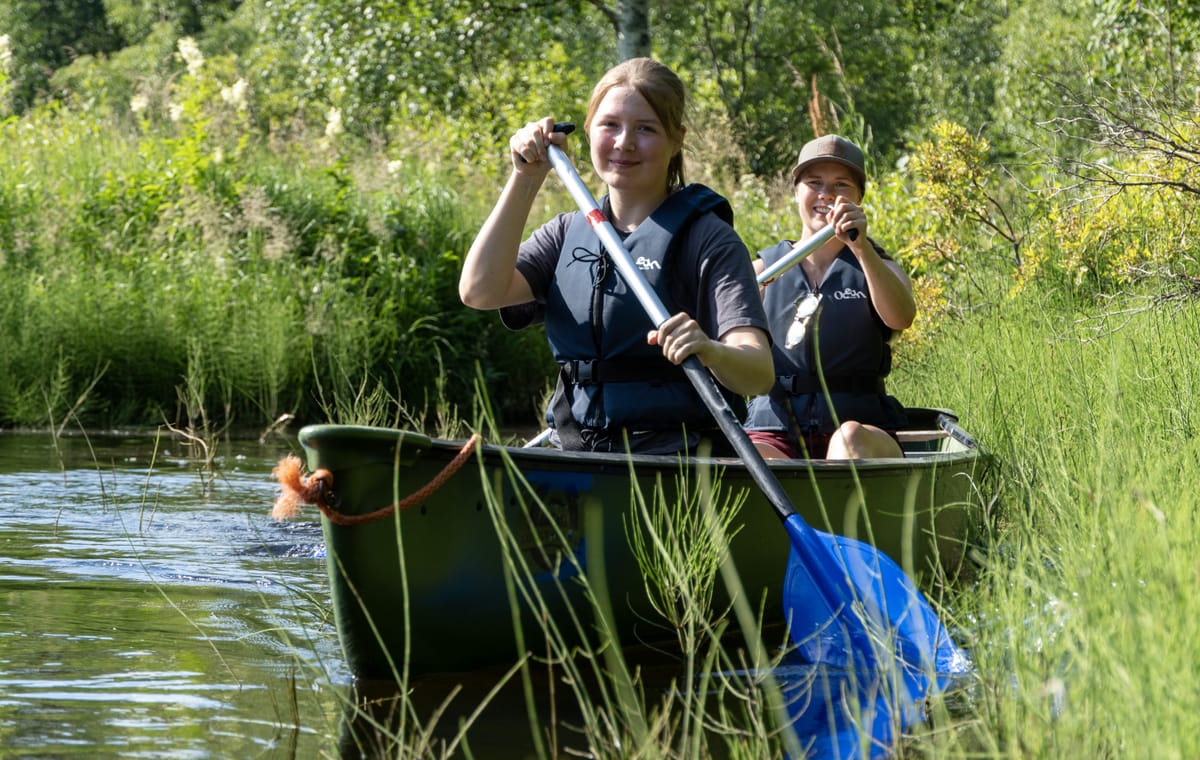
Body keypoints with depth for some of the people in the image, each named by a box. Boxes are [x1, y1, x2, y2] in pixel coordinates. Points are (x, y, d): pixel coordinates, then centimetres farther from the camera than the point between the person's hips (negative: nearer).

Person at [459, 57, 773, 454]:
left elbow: (760, 376, -14)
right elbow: (479, 291, -2)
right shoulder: (569, 232, 15)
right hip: (573, 455, 4)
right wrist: (525, 180, -4)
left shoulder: (706, 238, -2)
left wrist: (711, 352, -37)